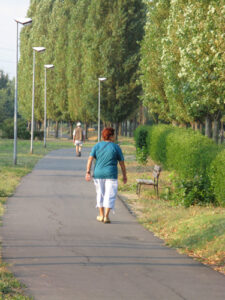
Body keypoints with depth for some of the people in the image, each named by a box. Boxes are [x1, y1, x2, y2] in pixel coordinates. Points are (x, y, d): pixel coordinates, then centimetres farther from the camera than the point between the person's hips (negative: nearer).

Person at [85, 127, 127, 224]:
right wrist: (124, 175, 11)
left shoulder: (97, 146, 3)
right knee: (110, 196, 1)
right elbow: (122, 163, 1)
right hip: (111, 175, -3)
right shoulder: (116, 147, -3)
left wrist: (88, 172, -8)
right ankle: (106, 217, -8)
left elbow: (90, 159, -6)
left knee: (100, 194, 17)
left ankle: (101, 215, 22)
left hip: (98, 174, 3)